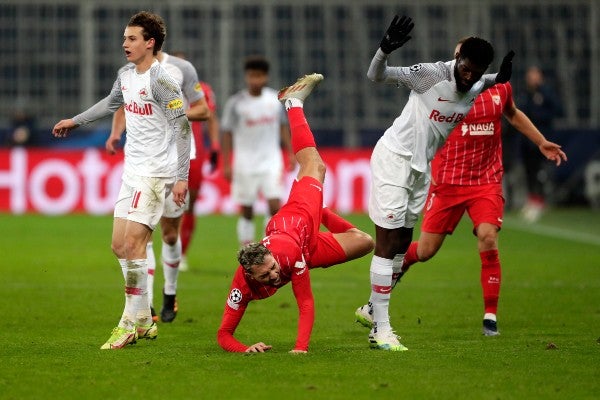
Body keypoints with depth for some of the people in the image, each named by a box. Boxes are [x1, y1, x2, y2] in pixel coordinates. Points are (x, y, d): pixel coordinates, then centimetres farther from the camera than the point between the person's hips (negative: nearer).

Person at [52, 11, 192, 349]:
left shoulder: (161, 81, -15)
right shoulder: (126, 76, 11)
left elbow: (182, 127, -17)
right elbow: (112, 103, 33)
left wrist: (182, 177, -22)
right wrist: (76, 121, 44)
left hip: (156, 174, -9)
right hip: (132, 171, 9)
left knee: (133, 244, -13)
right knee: (120, 246, 7)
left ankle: (132, 324, -5)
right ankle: (144, 321, 15)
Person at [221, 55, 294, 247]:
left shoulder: (276, 99, 4)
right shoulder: (235, 102, -5)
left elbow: (283, 127, 15)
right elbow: (227, 133, -2)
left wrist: (290, 153, 12)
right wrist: (226, 164, -6)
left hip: (271, 162, 2)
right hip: (245, 165, -2)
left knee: (275, 206, -10)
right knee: (246, 211, 2)